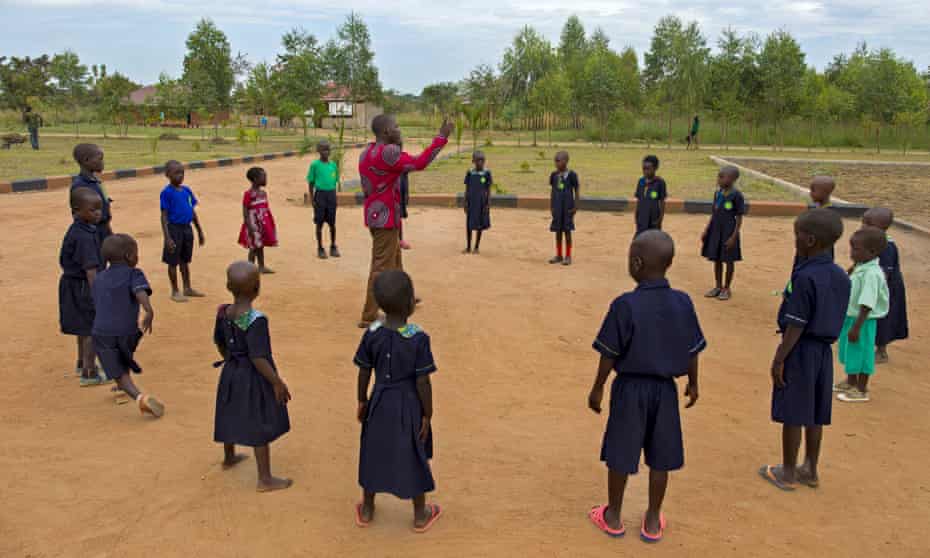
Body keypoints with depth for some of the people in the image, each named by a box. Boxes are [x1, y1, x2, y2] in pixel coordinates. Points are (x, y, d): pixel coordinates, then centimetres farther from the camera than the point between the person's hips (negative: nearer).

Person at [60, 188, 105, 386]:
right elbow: (90, 269, -31)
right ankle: (89, 373, 7)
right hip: (82, 287, -10)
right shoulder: (84, 237, -26)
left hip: (73, 283, 10)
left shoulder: (75, 230, 6)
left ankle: (83, 363, 42)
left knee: (84, 327, 25)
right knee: (91, 329, -1)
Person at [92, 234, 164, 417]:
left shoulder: (98, 279, 19)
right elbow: (140, 291, -21)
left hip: (101, 333, 3)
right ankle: (124, 388, 39)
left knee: (121, 375, 0)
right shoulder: (133, 274, 1)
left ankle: (139, 396, -22)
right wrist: (149, 311, -36)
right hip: (126, 331, -3)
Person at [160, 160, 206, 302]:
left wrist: (199, 231, 15)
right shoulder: (167, 192, -12)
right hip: (174, 229, -6)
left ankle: (188, 288, 29)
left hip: (187, 228, 6)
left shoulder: (186, 190, 6)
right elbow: (164, 216, -13)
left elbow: (193, 212, 13)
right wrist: (167, 238, -19)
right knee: (173, 261, 6)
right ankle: (175, 291, 17)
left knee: (185, 260, 17)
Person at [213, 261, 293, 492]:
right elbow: (258, 358, -27)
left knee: (231, 416, 26)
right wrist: (277, 383, -19)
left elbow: (220, 344, 8)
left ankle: (229, 457, 50)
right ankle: (265, 479, 13)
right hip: (253, 378, -8)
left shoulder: (223, 312, -5)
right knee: (261, 427, 4)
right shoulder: (256, 320, -28)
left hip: (231, 373, 8)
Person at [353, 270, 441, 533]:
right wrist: (427, 415, -7)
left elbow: (364, 373, -2)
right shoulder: (419, 339, -23)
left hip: (380, 402, 3)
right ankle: (420, 515, 30)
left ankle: (366, 509, 36)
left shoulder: (372, 334, -12)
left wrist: (362, 401, 13)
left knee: (373, 452, 20)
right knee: (414, 457, 14)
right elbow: (423, 382, -18)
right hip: (409, 405, -3)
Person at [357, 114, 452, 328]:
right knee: (382, 267, -4)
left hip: (375, 214, 10)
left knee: (394, 259, 25)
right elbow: (419, 163, -20)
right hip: (385, 217, -10)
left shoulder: (367, 152, 9)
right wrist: (442, 137, -15)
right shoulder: (388, 152, -20)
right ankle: (370, 316, 1)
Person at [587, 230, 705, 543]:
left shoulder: (625, 305, -19)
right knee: (660, 457, 14)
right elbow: (693, 351, 3)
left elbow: (609, 355, -13)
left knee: (620, 454, 12)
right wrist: (693, 384, 18)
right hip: (665, 389, 3)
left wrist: (597, 389, 0)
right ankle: (652, 521, 27)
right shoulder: (683, 303, -6)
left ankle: (613, 517, 27)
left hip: (630, 387, -3)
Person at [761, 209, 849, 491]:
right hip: (824, 350, 8)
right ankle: (811, 470, 28)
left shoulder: (805, 277, -20)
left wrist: (779, 359, -13)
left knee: (793, 415, 4)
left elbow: (796, 325, -19)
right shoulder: (841, 276, 4)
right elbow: (834, 320, 10)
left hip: (801, 350, -8)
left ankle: (787, 473, 16)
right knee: (815, 416, 16)